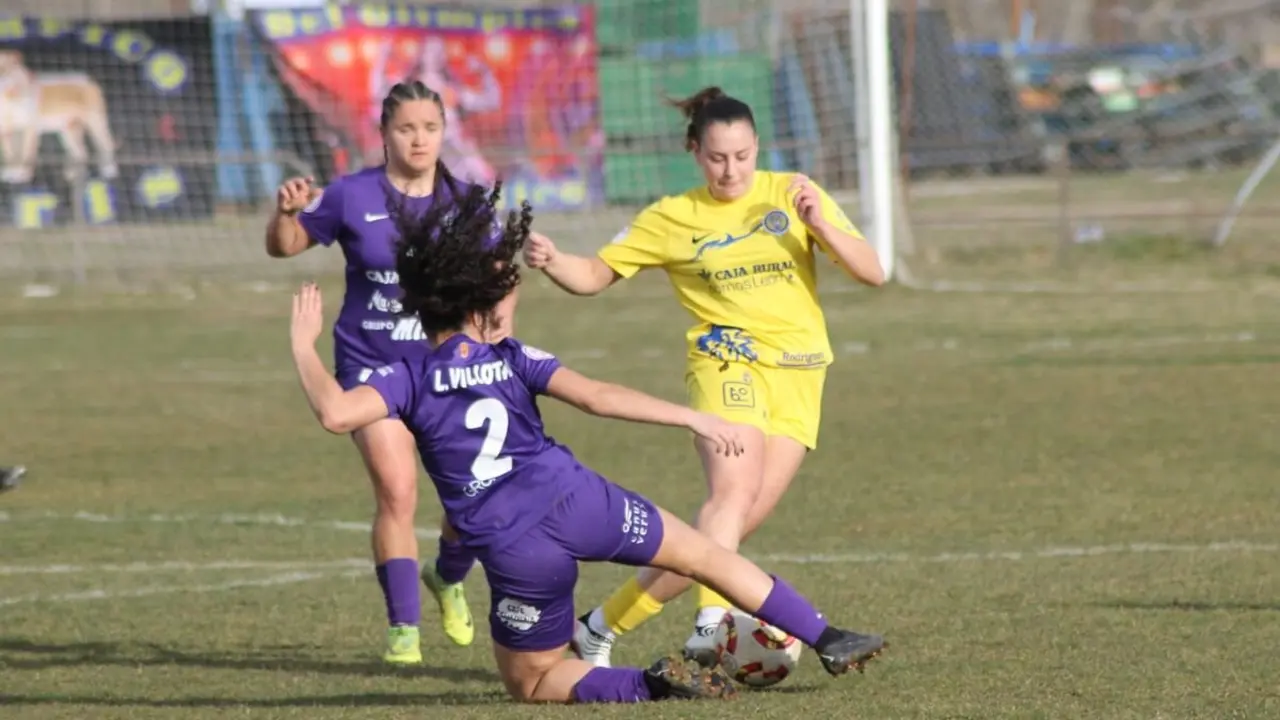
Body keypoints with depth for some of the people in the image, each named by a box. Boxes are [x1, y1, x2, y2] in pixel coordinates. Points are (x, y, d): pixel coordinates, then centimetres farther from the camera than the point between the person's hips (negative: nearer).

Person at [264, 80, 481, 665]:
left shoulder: (463, 201, 1)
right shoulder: (353, 197, -5)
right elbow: (283, 247, 4)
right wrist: (286, 212, -16)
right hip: (372, 364, -2)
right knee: (396, 492, -14)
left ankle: (449, 579, 30)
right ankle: (403, 627, -3)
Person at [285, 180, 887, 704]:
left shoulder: (410, 377, 4)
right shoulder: (513, 360, 6)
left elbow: (336, 412, -14)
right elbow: (597, 398, -7)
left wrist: (303, 345, 0)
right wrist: (693, 419, -6)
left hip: (515, 552, -1)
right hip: (576, 500, 1)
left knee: (530, 681, 17)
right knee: (706, 555, 22)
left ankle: (649, 685, -8)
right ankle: (829, 642, 22)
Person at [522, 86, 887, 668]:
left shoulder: (791, 193, 5)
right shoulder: (673, 218, 3)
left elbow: (872, 272, 0)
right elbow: (594, 276, 6)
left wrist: (820, 225, -16)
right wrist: (551, 262, -16)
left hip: (799, 377, 2)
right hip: (727, 362, -2)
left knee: (739, 522, -6)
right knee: (734, 489, -30)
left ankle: (603, 625, 4)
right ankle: (711, 624, -43)